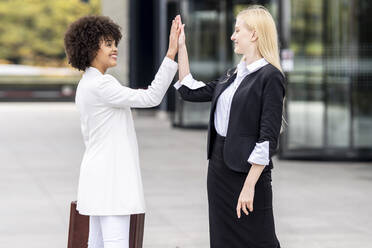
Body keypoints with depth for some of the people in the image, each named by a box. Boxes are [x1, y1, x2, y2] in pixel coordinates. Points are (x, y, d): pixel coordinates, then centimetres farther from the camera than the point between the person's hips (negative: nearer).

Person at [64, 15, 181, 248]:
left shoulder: (86, 84, 14)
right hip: (110, 175, -11)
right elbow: (151, 97, -20)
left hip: (100, 174, 11)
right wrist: (171, 54, -22)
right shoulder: (100, 85, -17)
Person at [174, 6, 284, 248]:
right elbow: (191, 91, 21)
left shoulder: (270, 77, -11)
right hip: (219, 165, 8)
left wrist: (249, 186, -20)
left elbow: (268, 138, -16)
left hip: (247, 171, -8)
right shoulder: (233, 75, 13)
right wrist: (181, 48, 18)